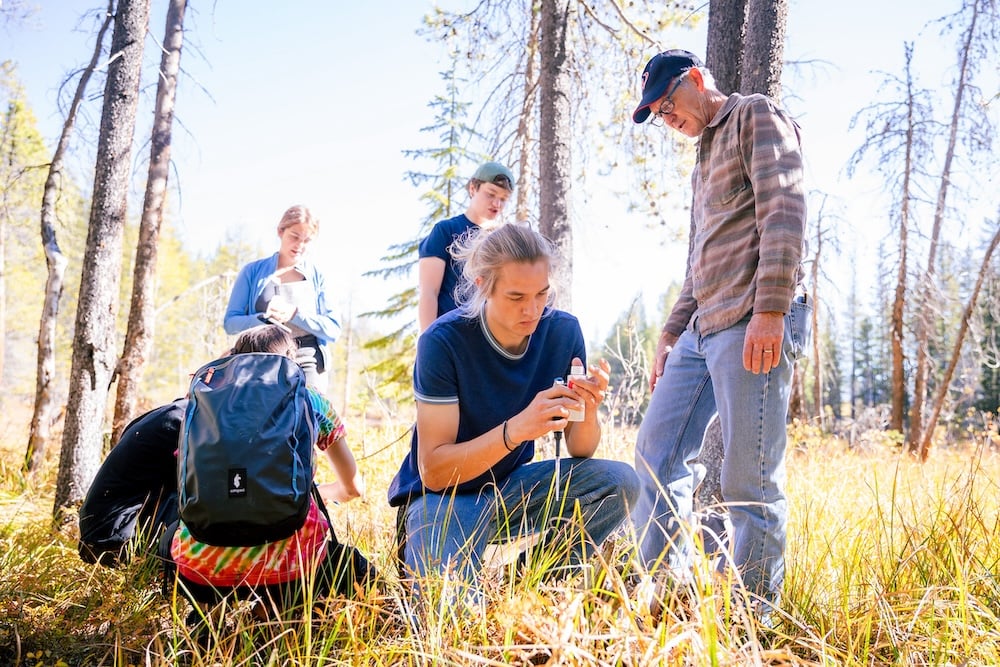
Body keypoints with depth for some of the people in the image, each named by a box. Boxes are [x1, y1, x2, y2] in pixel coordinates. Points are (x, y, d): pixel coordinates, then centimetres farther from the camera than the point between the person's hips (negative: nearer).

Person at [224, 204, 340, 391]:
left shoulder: (316, 276, 10)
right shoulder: (253, 272, 10)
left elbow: (333, 330, 3)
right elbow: (230, 322, 6)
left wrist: (294, 314, -11)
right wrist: (264, 318, -13)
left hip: (308, 363, 0)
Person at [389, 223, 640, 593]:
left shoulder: (563, 331, -10)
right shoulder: (443, 341, -23)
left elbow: (580, 451, -4)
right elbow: (433, 472, -24)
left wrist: (588, 411, -28)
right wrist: (516, 429, -38)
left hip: (513, 485, 5)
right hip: (444, 494, -4)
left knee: (620, 481, -17)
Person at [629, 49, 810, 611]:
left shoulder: (757, 116, 2)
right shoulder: (704, 160, 28)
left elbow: (785, 211, -12)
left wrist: (771, 311, -22)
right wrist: (670, 335, 22)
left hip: (753, 327, -9)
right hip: (702, 330, 9)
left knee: (748, 480, -7)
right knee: (656, 455, 8)